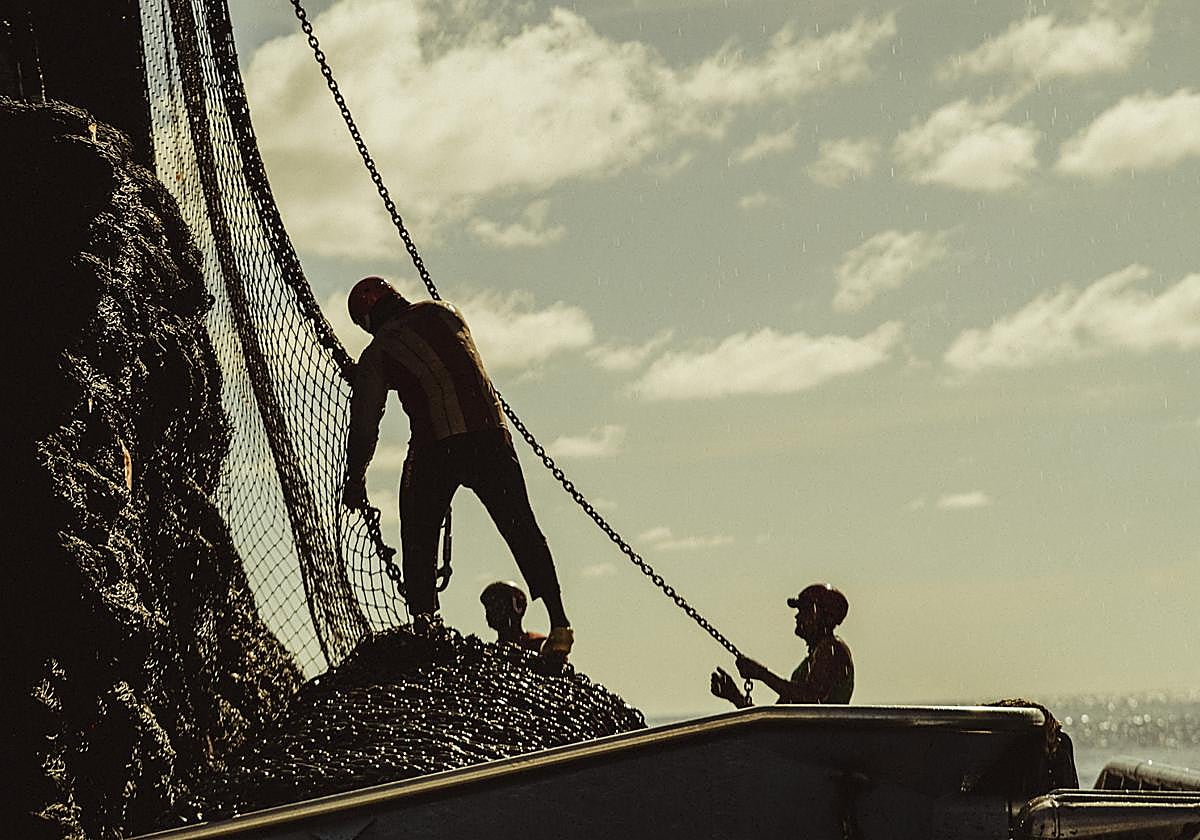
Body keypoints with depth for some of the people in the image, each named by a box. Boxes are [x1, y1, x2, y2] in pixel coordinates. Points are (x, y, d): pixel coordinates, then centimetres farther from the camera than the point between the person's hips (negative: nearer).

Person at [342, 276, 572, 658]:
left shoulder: (376, 355, 6)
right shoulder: (442, 312, 15)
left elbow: (364, 423, 8)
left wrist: (355, 479, 18)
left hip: (435, 447, -3)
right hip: (491, 435, 3)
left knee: (418, 534, 13)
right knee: (522, 529, 8)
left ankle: (424, 618, -1)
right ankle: (558, 622, 1)